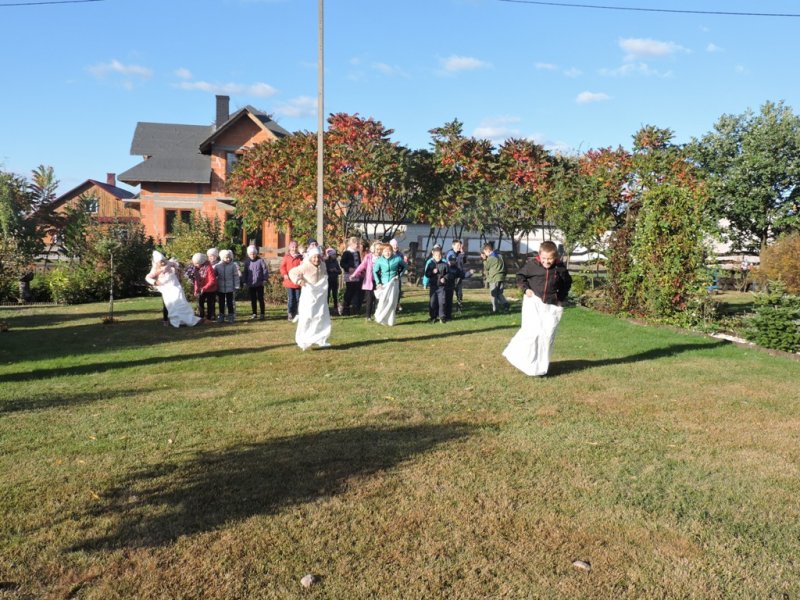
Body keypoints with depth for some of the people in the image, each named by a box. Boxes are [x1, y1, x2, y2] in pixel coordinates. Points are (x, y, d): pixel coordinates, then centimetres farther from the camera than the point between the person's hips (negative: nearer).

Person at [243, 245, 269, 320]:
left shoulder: (260, 260, -7)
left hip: (259, 284, -4)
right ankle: (254, 314, 18)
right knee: (253, 299, 10)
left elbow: (265, 270, -4)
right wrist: (245, 282, 8)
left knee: (260, 299, 2)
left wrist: (265, 279, -9)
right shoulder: (247, 261, 4)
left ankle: (262, 314, 9)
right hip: (250, 284, 4)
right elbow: (245, 272, 11)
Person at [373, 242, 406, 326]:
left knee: (392, 302, -1)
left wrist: (399, 275, 1)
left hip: (393, 282, 0)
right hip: (383, 283, 0)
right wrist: (378, 283, -3)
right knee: (382, 301, -5)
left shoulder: (397, 258, -8)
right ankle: (379, 317, 12)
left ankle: (390, 321, 9)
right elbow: (375, 271, 4)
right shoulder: (379, 260, -7)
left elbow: (404, 266, 10)